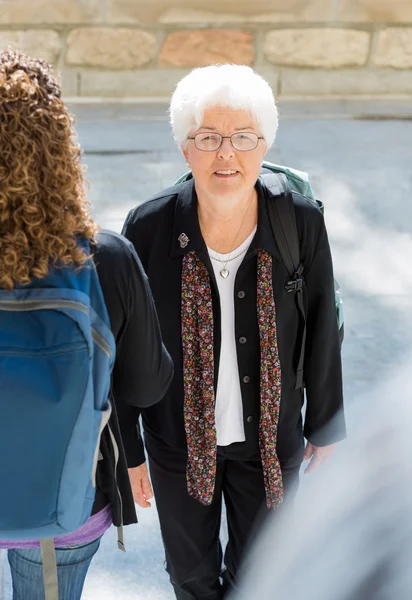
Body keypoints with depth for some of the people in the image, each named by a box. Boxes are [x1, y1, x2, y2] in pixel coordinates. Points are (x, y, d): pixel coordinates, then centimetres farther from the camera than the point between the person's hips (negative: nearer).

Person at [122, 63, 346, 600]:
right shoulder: (149, 228, -18)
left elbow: (321, 334, -4)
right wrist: (124, 446, -1)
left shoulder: (302, 223, -17)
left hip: (271, 438, 1)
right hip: (179, 438, 0)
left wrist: (326, 428, 5)